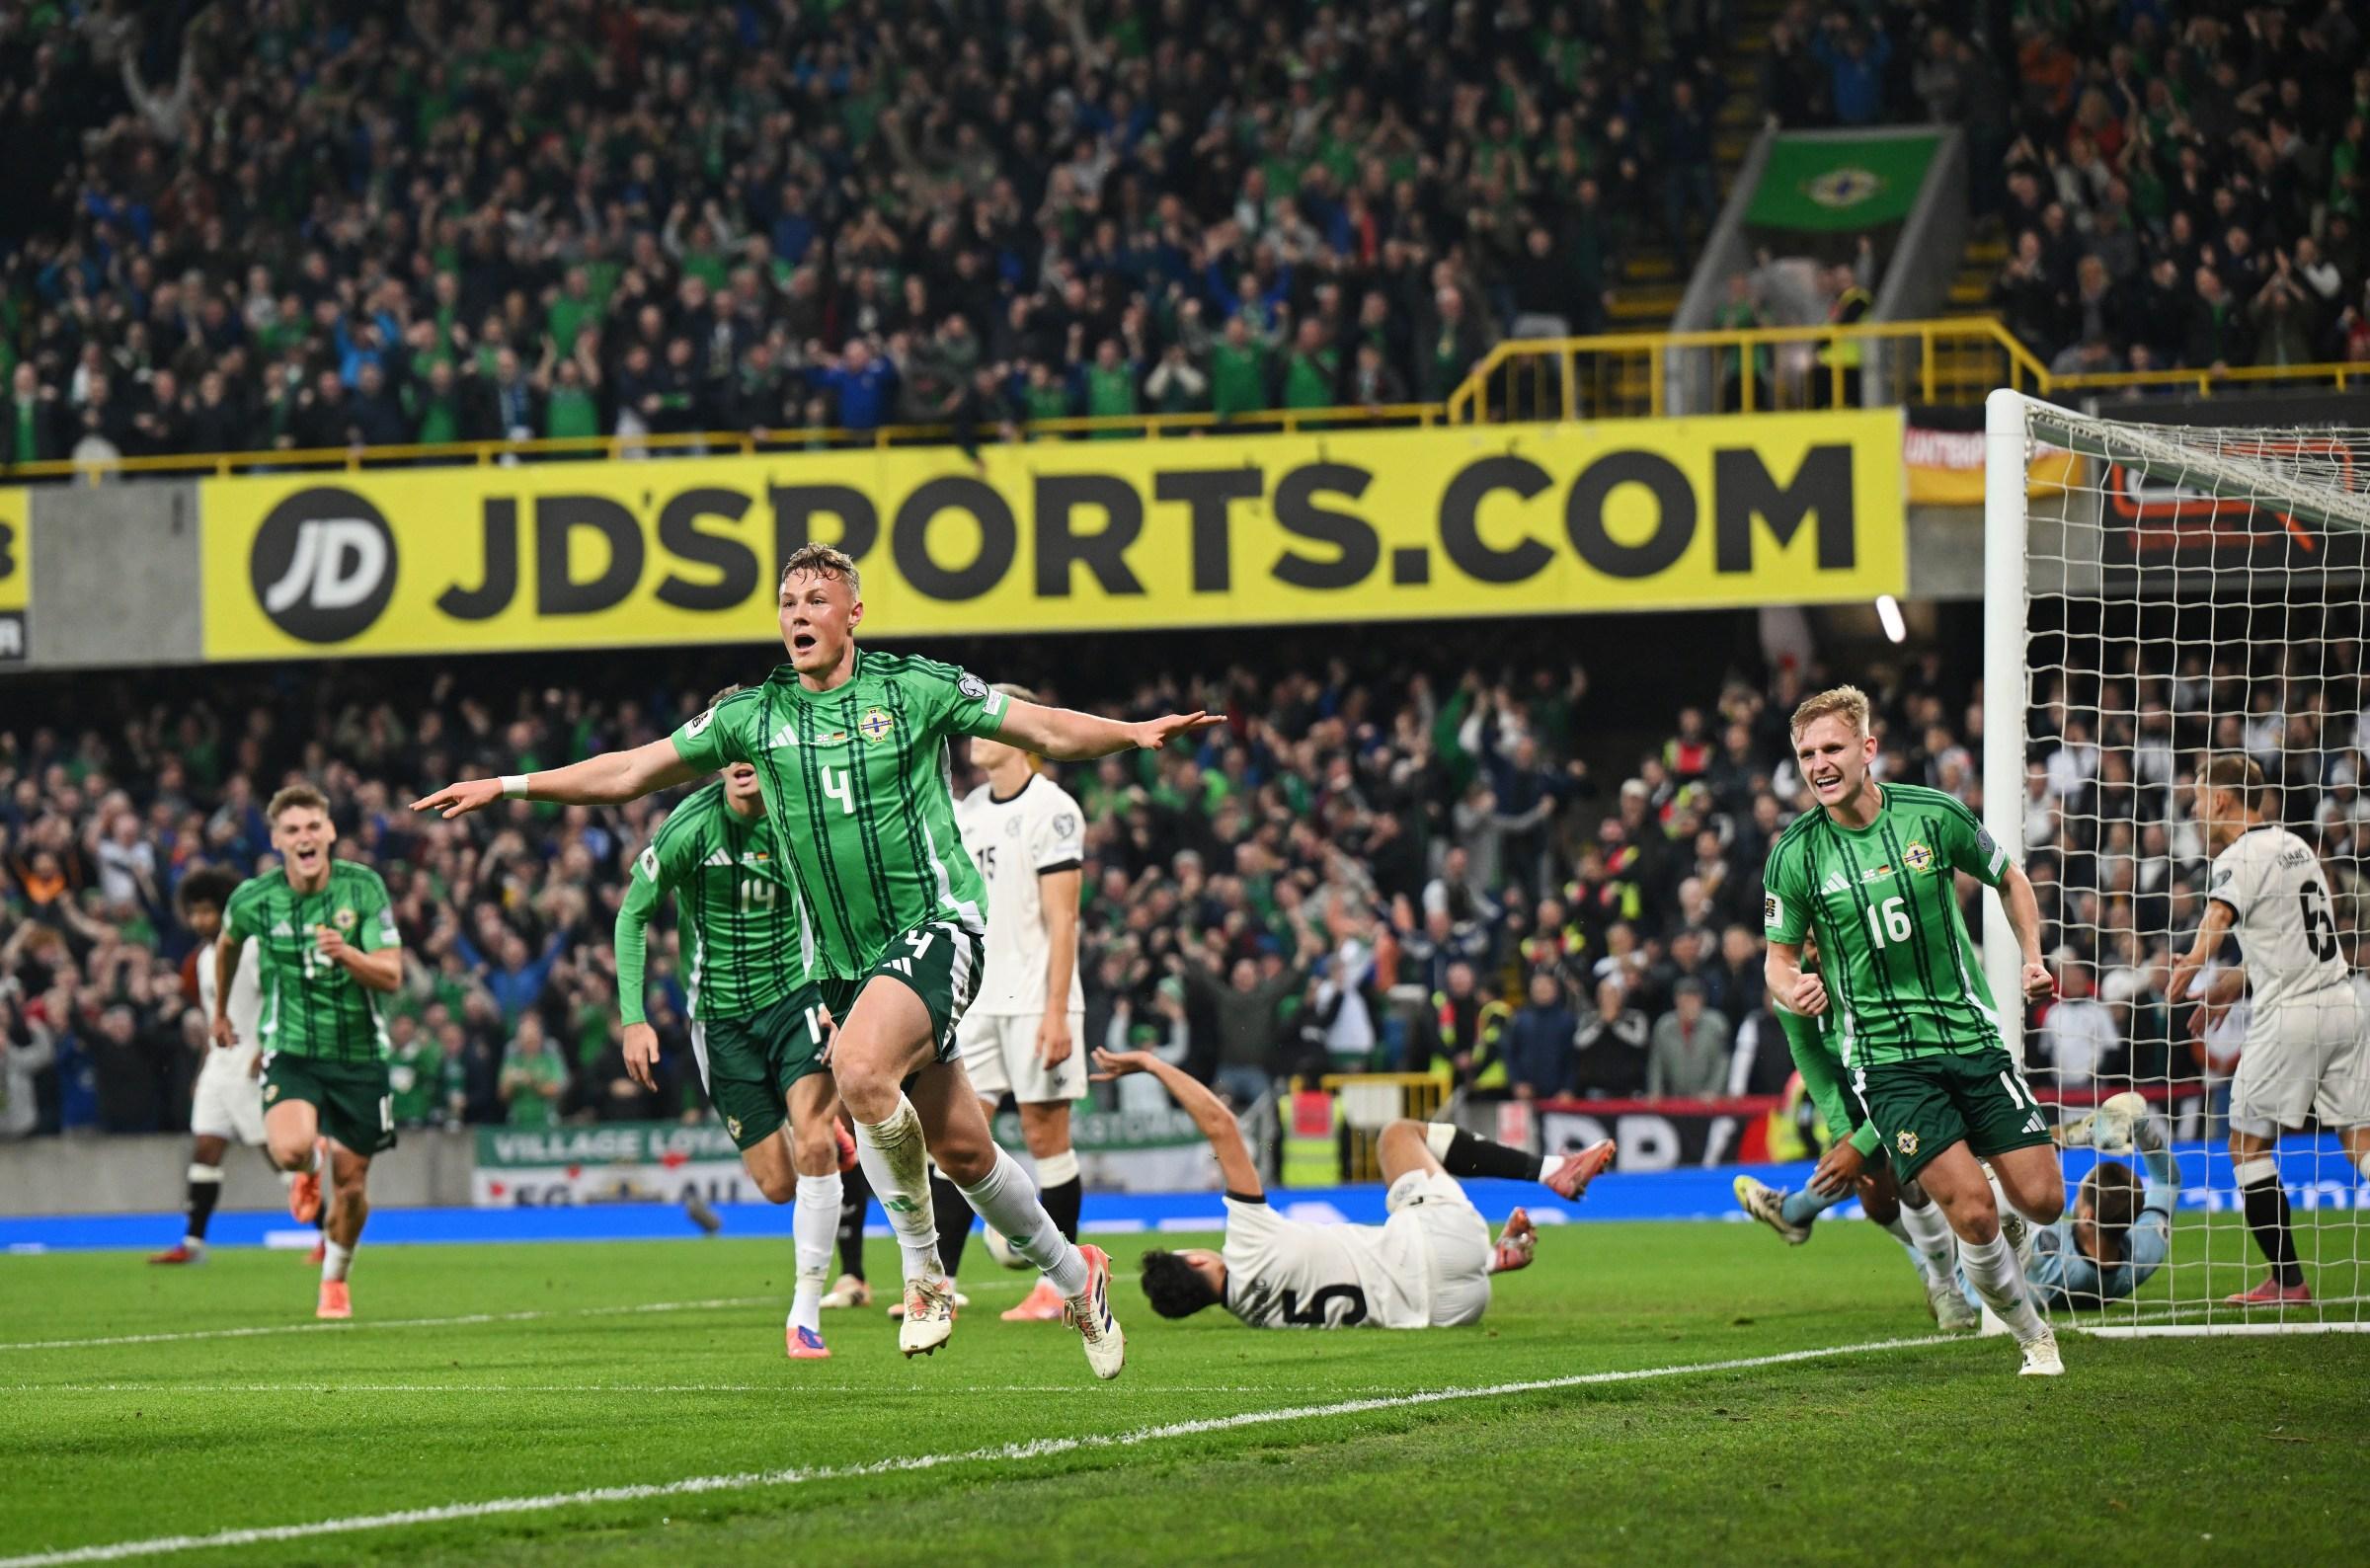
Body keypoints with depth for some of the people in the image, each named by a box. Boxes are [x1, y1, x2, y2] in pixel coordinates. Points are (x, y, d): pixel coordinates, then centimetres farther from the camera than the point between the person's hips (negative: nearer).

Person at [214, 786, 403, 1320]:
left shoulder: (363, 887, -9)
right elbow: (228, 942, 18)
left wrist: (347, 954, -32)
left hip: (359, 1054, 1)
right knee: (290, 1148, -28)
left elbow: (392, 975, -12)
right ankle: (312, 1166, 13)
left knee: (351, 1185, 5)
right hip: (292, 1051, -1)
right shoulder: (252, 900, -6)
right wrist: (220, 1010, 29)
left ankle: (335, 1281, 33)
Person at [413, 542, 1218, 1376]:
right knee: (961, 1150, 4)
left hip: (936, 924, -5)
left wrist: (1135, 733, -14)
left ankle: (924, 1269, -14)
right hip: (847, 959, 5)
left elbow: (1048, 730, 3)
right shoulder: (755, 714, 7)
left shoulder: (916, 687, -2)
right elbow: (630, 772, 12)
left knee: (859, 1069, -30)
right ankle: (1073, 1274, 26)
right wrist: (509, 787, 8)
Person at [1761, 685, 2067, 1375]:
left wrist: (2032, 956, 2)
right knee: (1974, 1214, -16)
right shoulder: (1795, 854, -5)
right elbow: (1779, 956, 4)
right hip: (1886, 1055, -2)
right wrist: (1793, 989, -18)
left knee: (2042, 1201, -4)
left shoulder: (1935, 815, -3)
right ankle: (2033, 1335, 8)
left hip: (1971, 1033, 2)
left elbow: (2008, 879, 15)